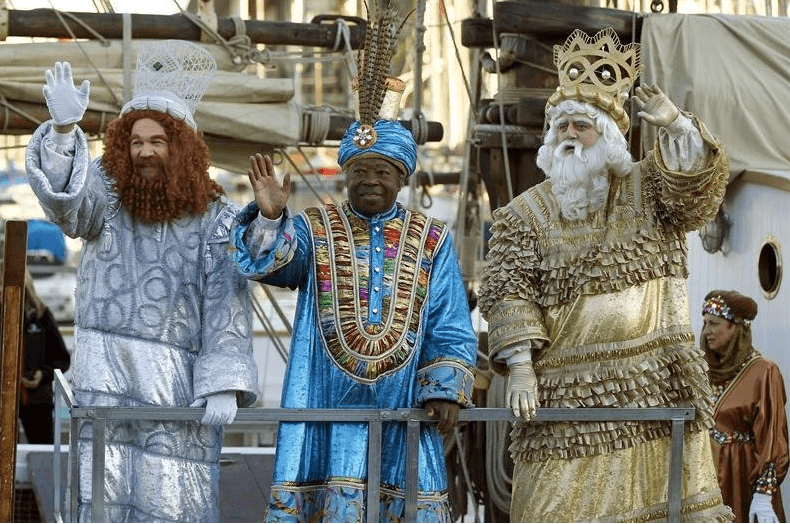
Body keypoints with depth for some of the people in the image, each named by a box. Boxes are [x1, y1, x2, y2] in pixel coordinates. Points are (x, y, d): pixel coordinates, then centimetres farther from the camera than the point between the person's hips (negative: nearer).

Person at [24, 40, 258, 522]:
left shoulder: (217, 220, 2)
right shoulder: (105, 196, 5)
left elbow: (227, 310, -5)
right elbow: (65, 195, -18)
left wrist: (225, 386, -15)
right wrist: (64, 127, -36)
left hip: (182, 385, -1)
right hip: (107, 378, 1)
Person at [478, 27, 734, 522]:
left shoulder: (649, 190, 8)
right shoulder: (525, 215, 6)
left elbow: (698, 181, -12)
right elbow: (508, 294, -2)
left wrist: (675, 125, -32)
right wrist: (520, 368, -14)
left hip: (654, 388, 1)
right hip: (566, 396, -1)